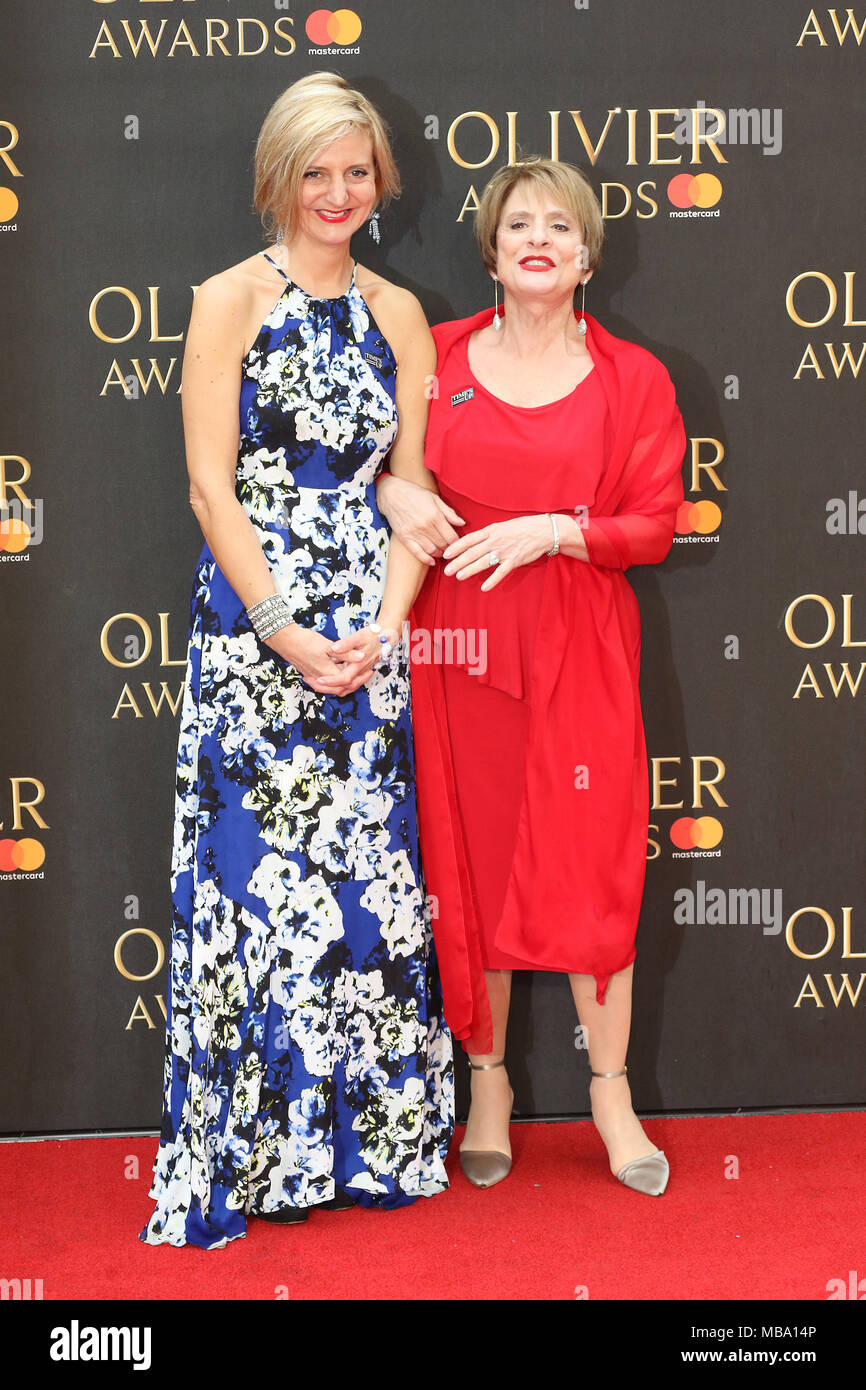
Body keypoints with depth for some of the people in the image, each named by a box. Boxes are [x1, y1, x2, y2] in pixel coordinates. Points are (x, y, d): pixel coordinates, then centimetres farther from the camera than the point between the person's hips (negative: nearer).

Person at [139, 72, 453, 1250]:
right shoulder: (231, 299, 0)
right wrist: (287, 632, -13)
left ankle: (372, 1140, 20)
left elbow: (410, 487, 8)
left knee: (371, 876, 7)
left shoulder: (397, 312, 11)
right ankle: (246, 1158, 11)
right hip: (254, 628, -3)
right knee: (256, 875, -1)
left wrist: (382, 627, -6)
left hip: (370, 634, 4)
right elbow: (211, 486, -6)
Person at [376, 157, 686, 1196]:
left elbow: (654, 525, 0)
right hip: (457, 640, 1)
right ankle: (487, 1082, 21)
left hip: (577, 651, -1)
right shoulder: (435, 354, 6)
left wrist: (554, 530, -15)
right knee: (469, 864, 6)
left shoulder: (632, 378, 3)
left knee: (591, 867, 1)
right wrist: (390, 490, -6)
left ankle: (611, 1093, 16)